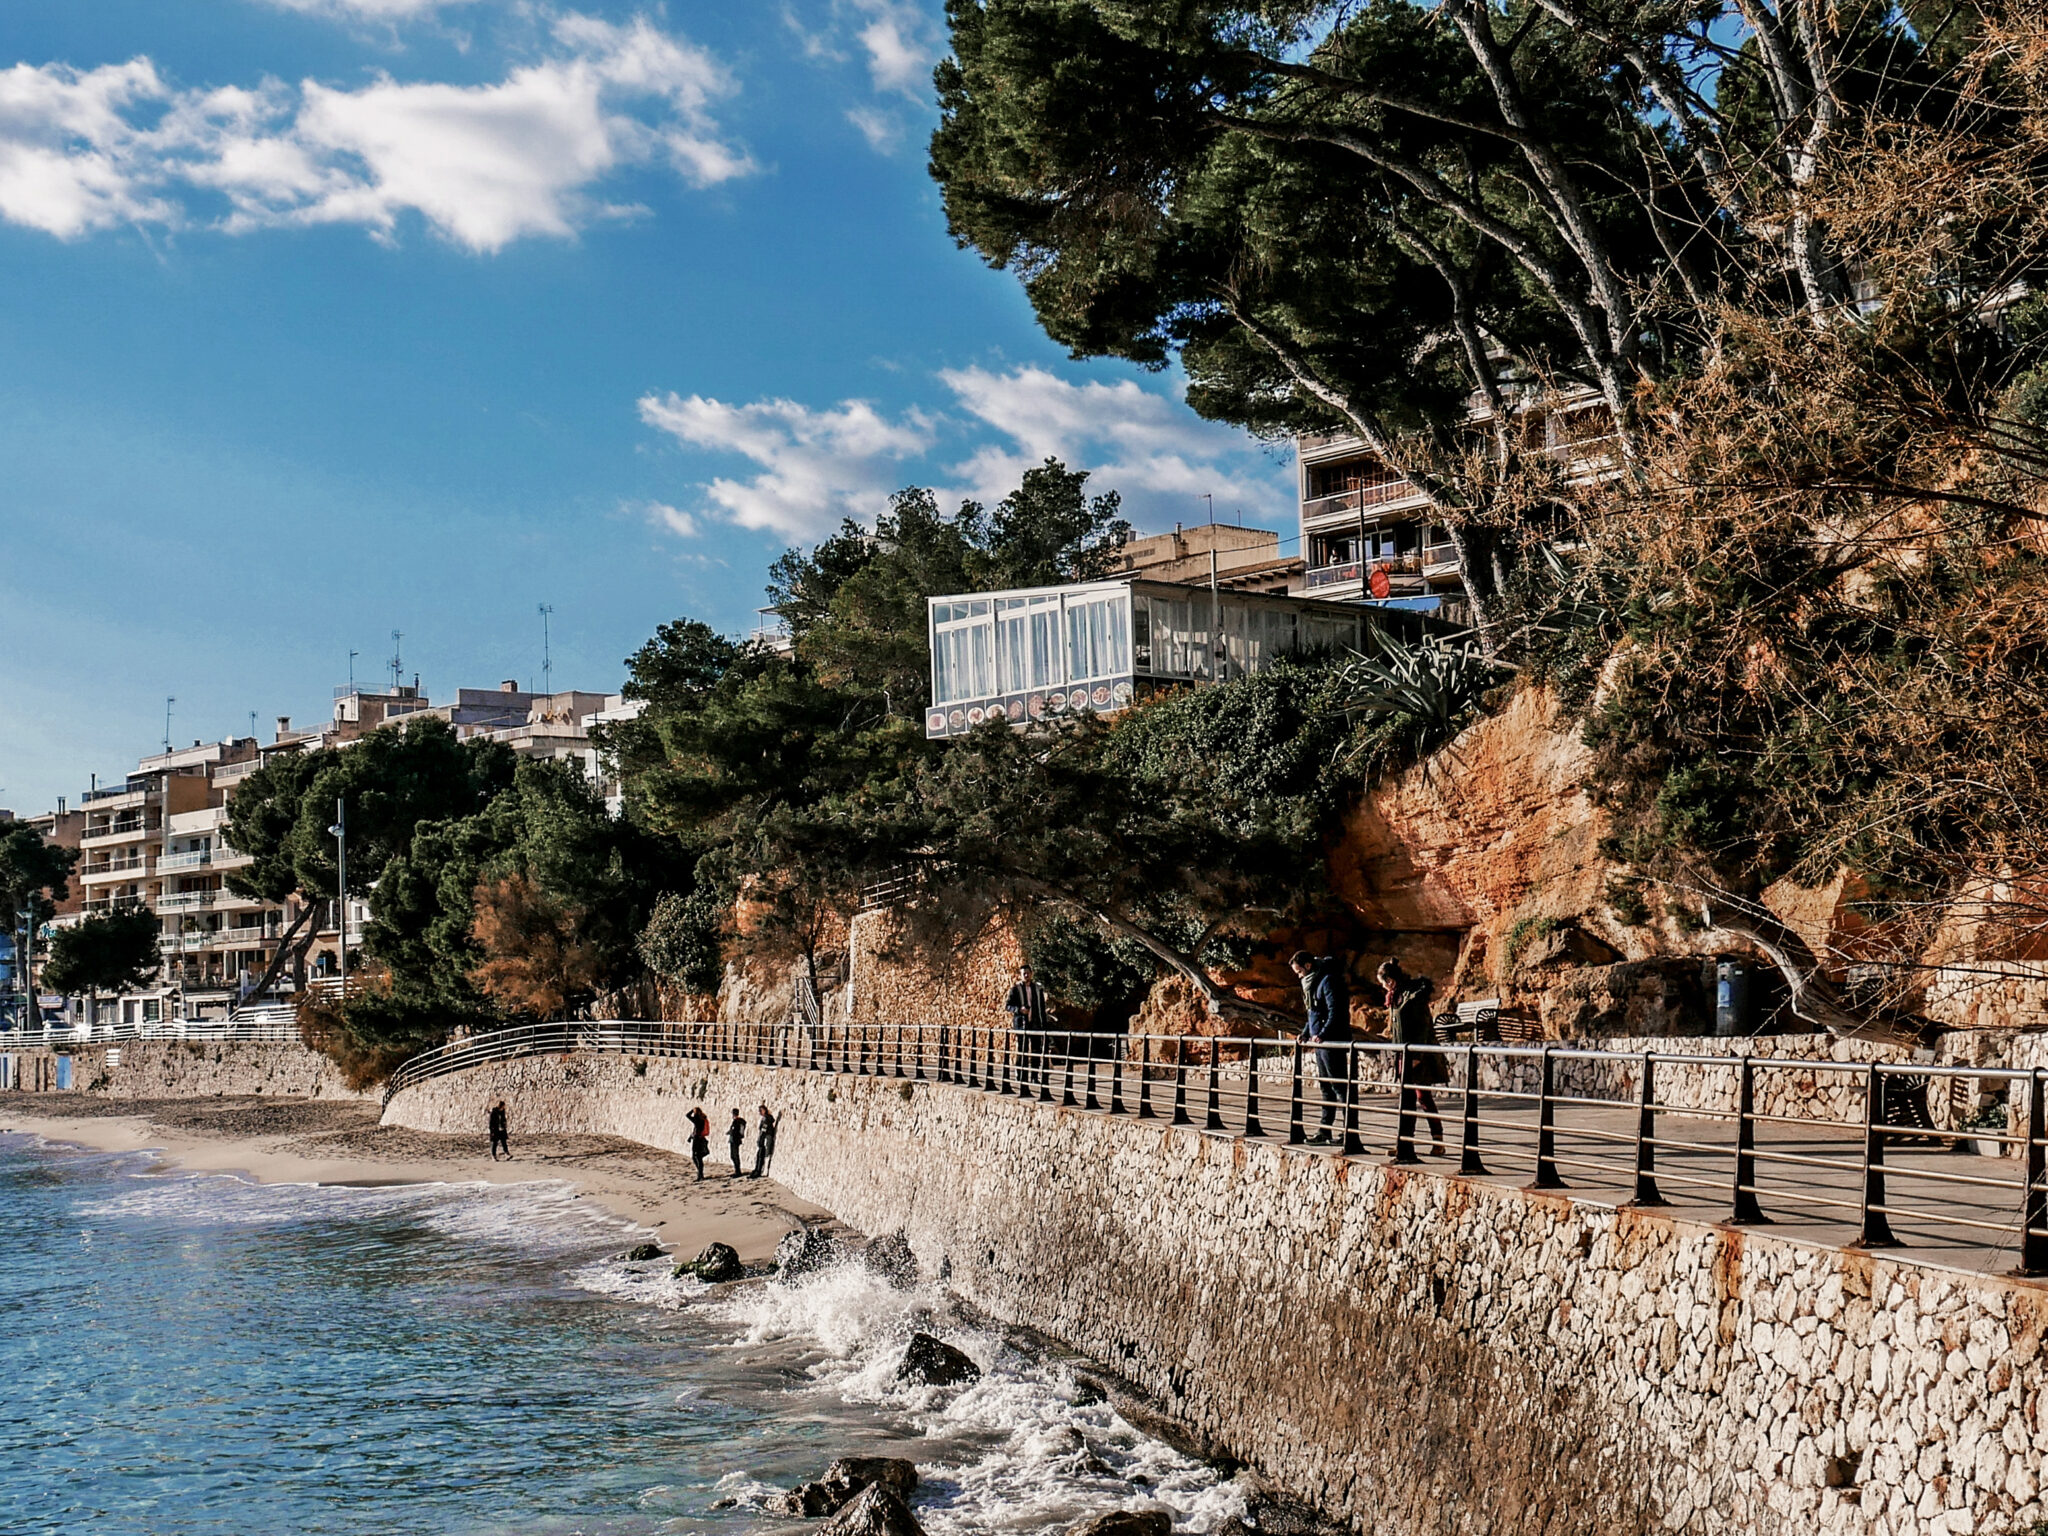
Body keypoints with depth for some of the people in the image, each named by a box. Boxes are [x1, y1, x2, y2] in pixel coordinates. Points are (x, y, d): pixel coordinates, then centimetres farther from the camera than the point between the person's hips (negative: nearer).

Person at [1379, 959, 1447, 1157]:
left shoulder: (1414, 994, -14)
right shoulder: (1397, 996, 14)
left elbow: (1423, 1026, -17)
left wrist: (1417, 1056, -19)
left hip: (1420, 1053, -9)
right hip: (1406, 1054, 9)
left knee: (1423, 1095, -8)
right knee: (1406, 1097, 8)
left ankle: (1438, 1141, -4)